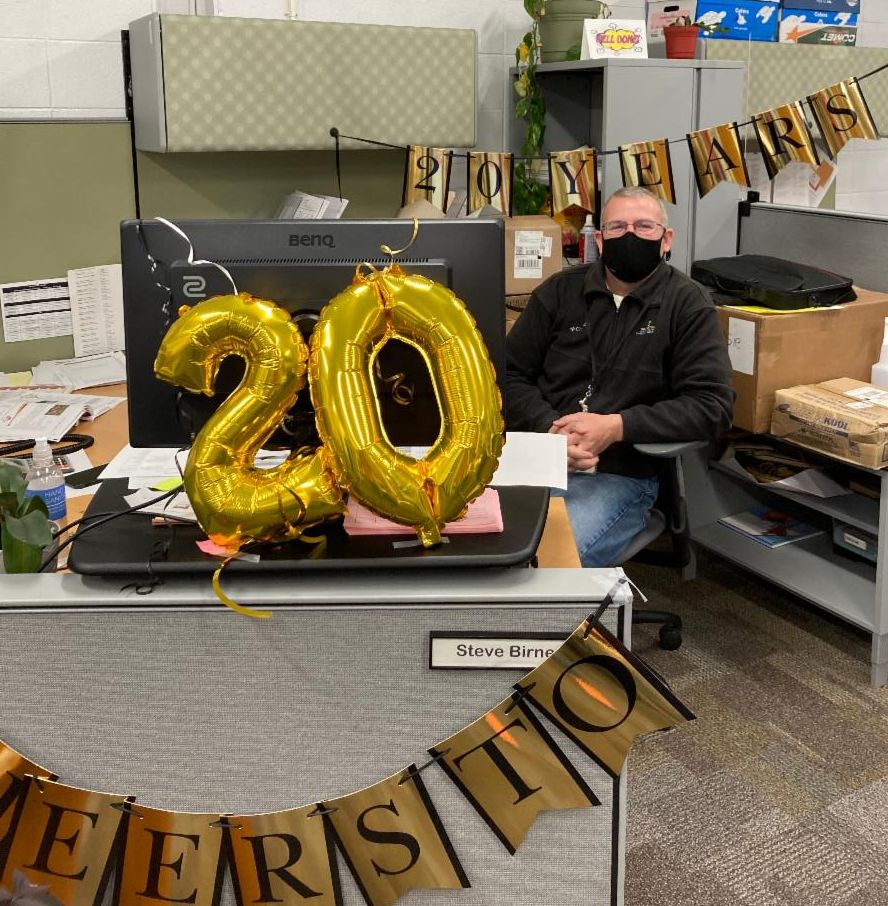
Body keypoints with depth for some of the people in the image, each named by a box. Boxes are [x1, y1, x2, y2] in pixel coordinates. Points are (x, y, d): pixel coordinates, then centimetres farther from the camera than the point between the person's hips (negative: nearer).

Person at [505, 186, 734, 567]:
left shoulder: (688, 304, 3)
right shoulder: (558, 292, 11)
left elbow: (711, 404, -6)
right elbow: (508, 375, 8)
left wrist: (616, 427, -17)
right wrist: (551, 430, -12)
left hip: (620, 474, -2)